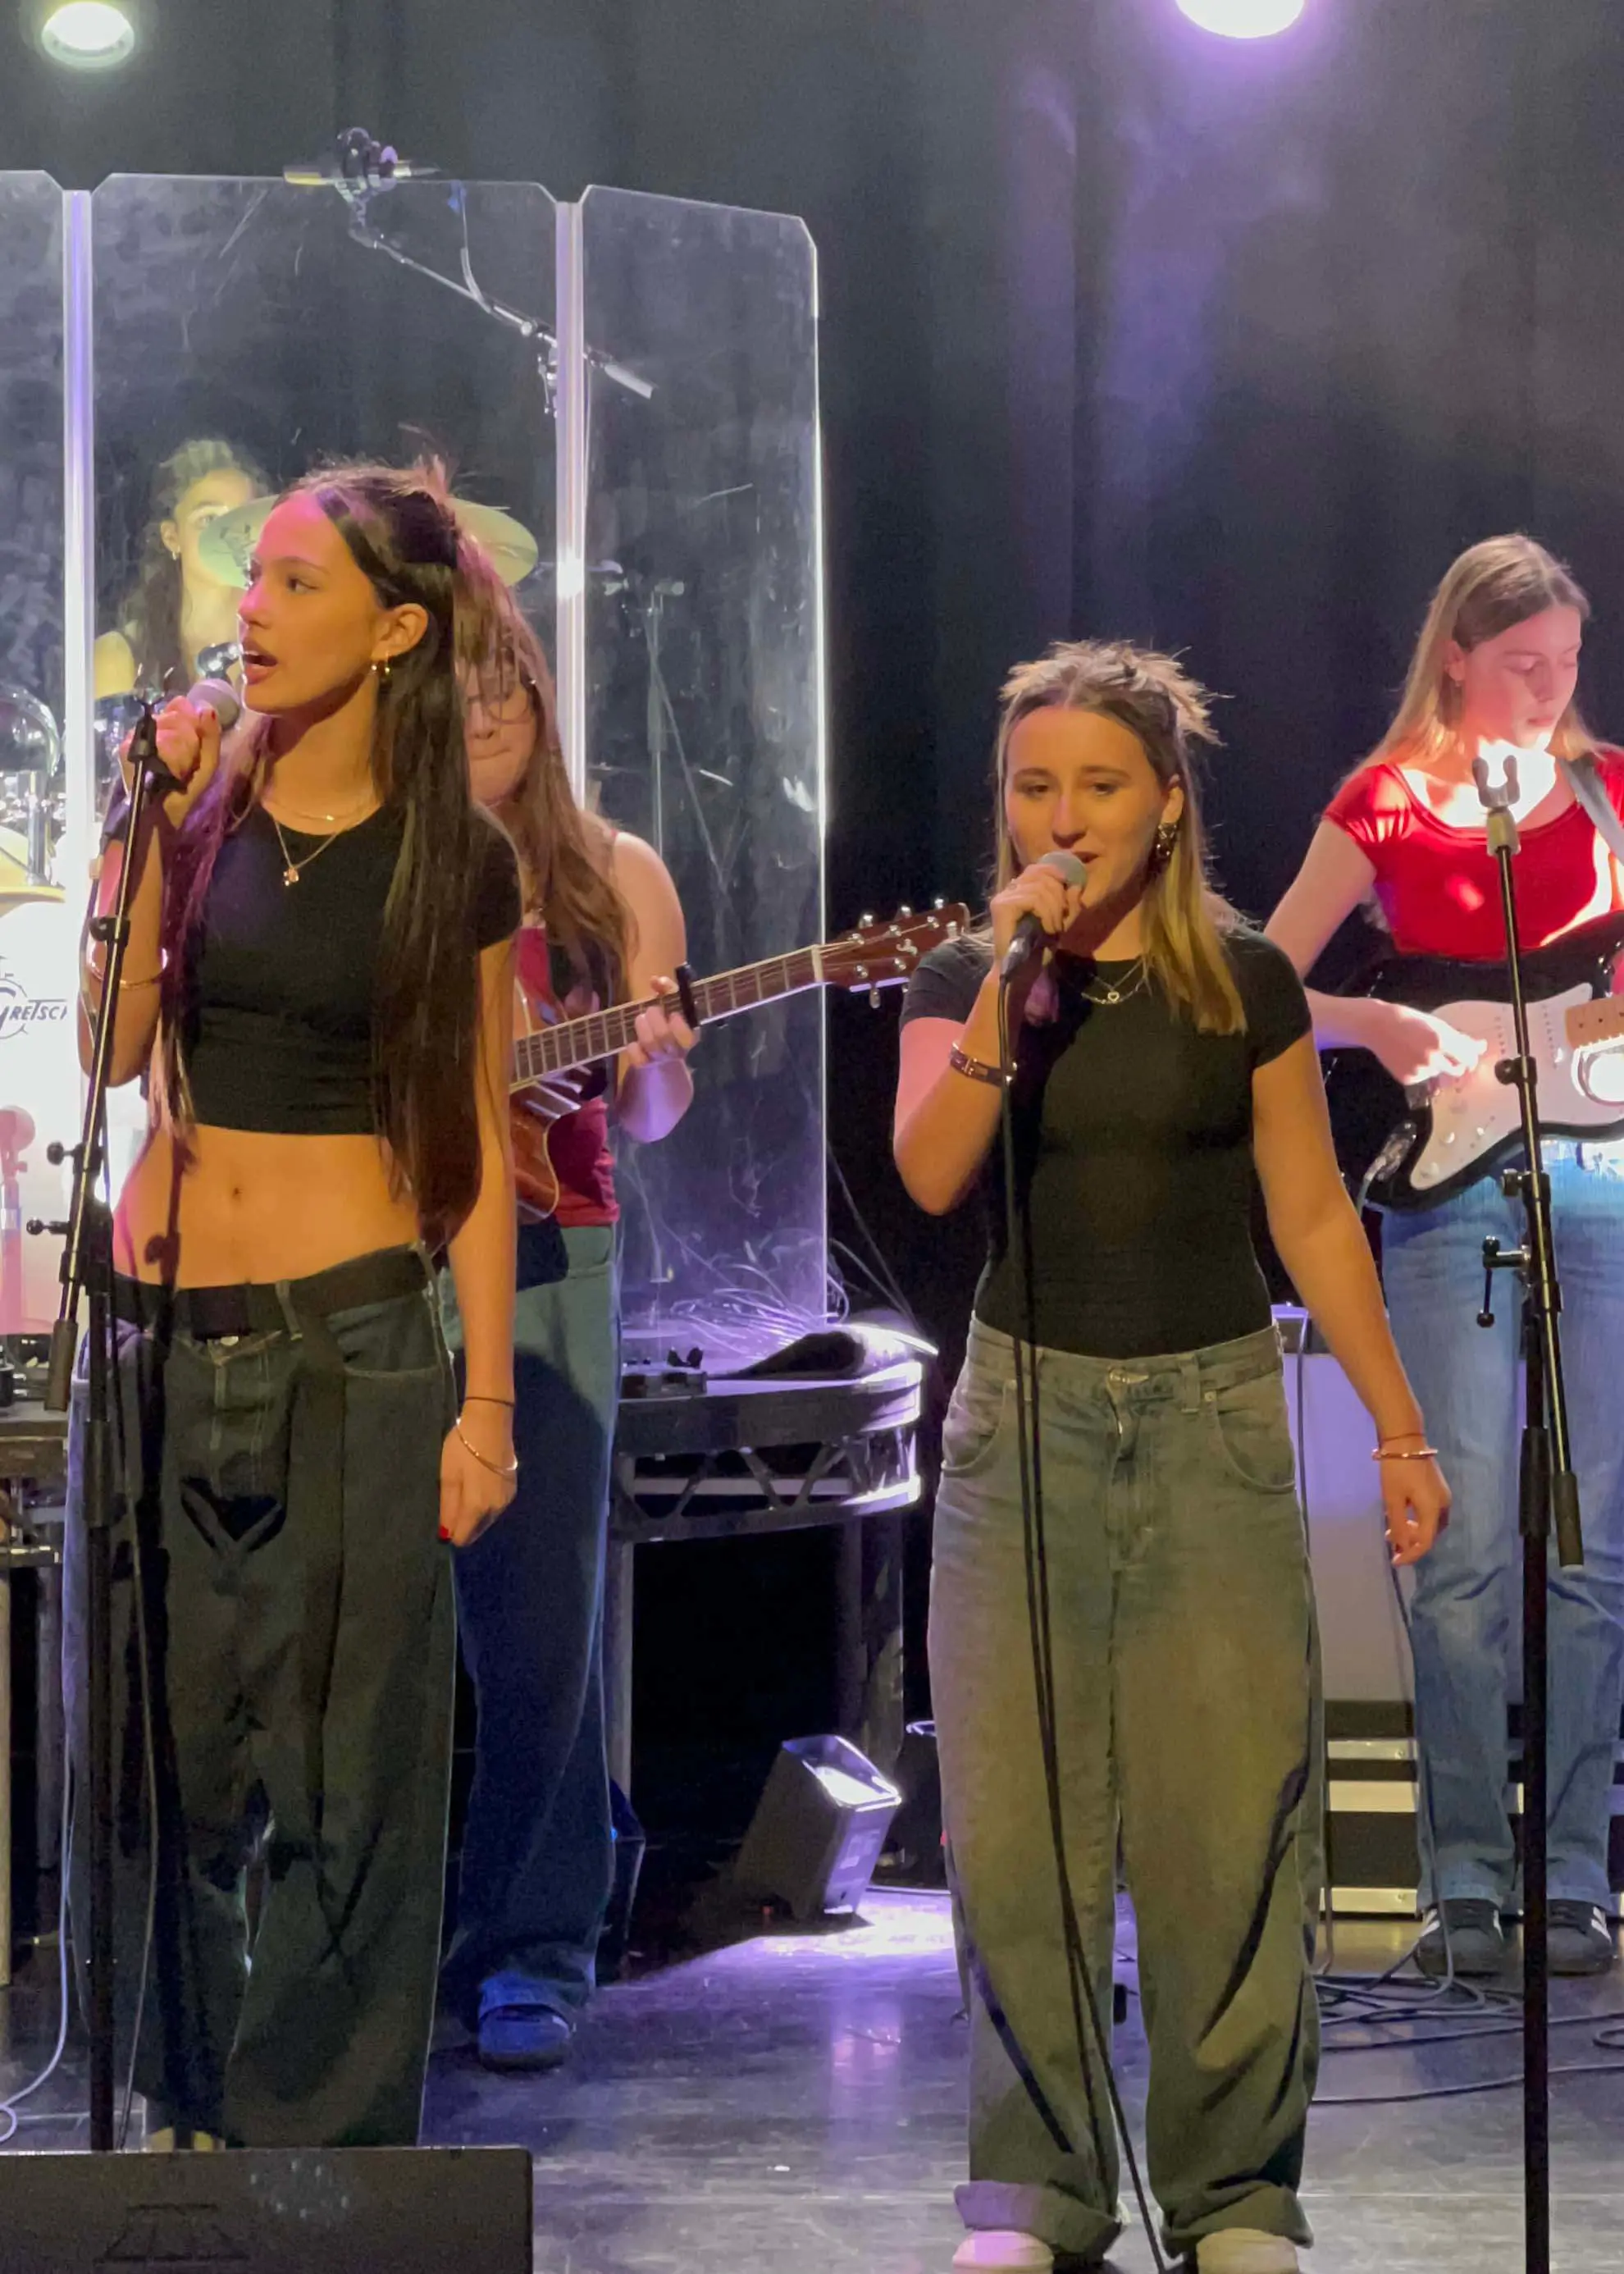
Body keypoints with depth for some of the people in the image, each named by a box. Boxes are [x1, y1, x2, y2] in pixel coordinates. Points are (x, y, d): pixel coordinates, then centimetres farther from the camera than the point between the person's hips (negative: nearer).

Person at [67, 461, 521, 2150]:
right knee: (168, 1745, 8)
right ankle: (186, 2092, 24)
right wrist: (151, 818, -9)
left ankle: (326, 2133, 11)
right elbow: (114, 1041, -5)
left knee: (347, 1769, 0)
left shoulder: (455, 860, 0)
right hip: (162, 1322, 3)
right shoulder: (202, 802, 5)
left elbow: (475, 1144, 1)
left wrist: (488, 1398, -4)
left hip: (351, 1336, -3)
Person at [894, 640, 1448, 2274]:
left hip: (1213, 1419, 0)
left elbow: (1313, 1218, 8)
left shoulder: (1242, 984, 4)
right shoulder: (964, 979, 4)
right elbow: (932, 1174, -13)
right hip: (1025, 1414, 1)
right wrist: (1009, 977, -20)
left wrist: (1398, 1431, 7)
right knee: (1013, 1832, -3)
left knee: (1227, 1830, -4)